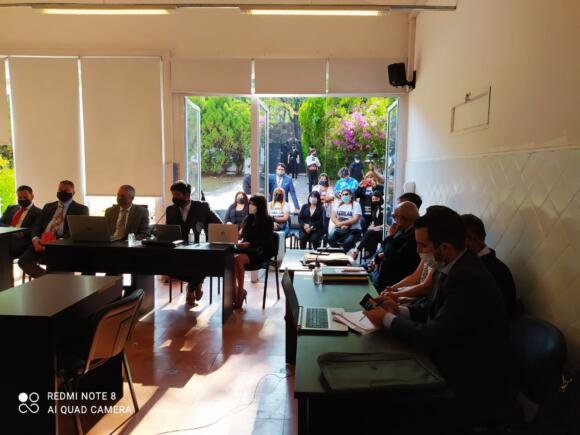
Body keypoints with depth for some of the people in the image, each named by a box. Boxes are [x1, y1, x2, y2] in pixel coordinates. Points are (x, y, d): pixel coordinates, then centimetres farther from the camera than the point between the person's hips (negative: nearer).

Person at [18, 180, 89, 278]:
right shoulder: (48, 206, 25)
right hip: (42, 242, 6)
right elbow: (37, 225, 17)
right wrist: (35, 239, -6)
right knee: (23, 260, -18)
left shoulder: (80, 209, 9)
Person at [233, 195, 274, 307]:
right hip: (246, 248, 6)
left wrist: (248, 244, -22)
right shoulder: (248, 219, 16)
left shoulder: (267, 221, -2)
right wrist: (240, 242, -7)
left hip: (260, 252, -6)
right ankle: (234, 290, -20)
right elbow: (243, 235, 17)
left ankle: (240, 292, -22)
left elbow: (265, 241, -10)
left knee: (237, 259, -34)